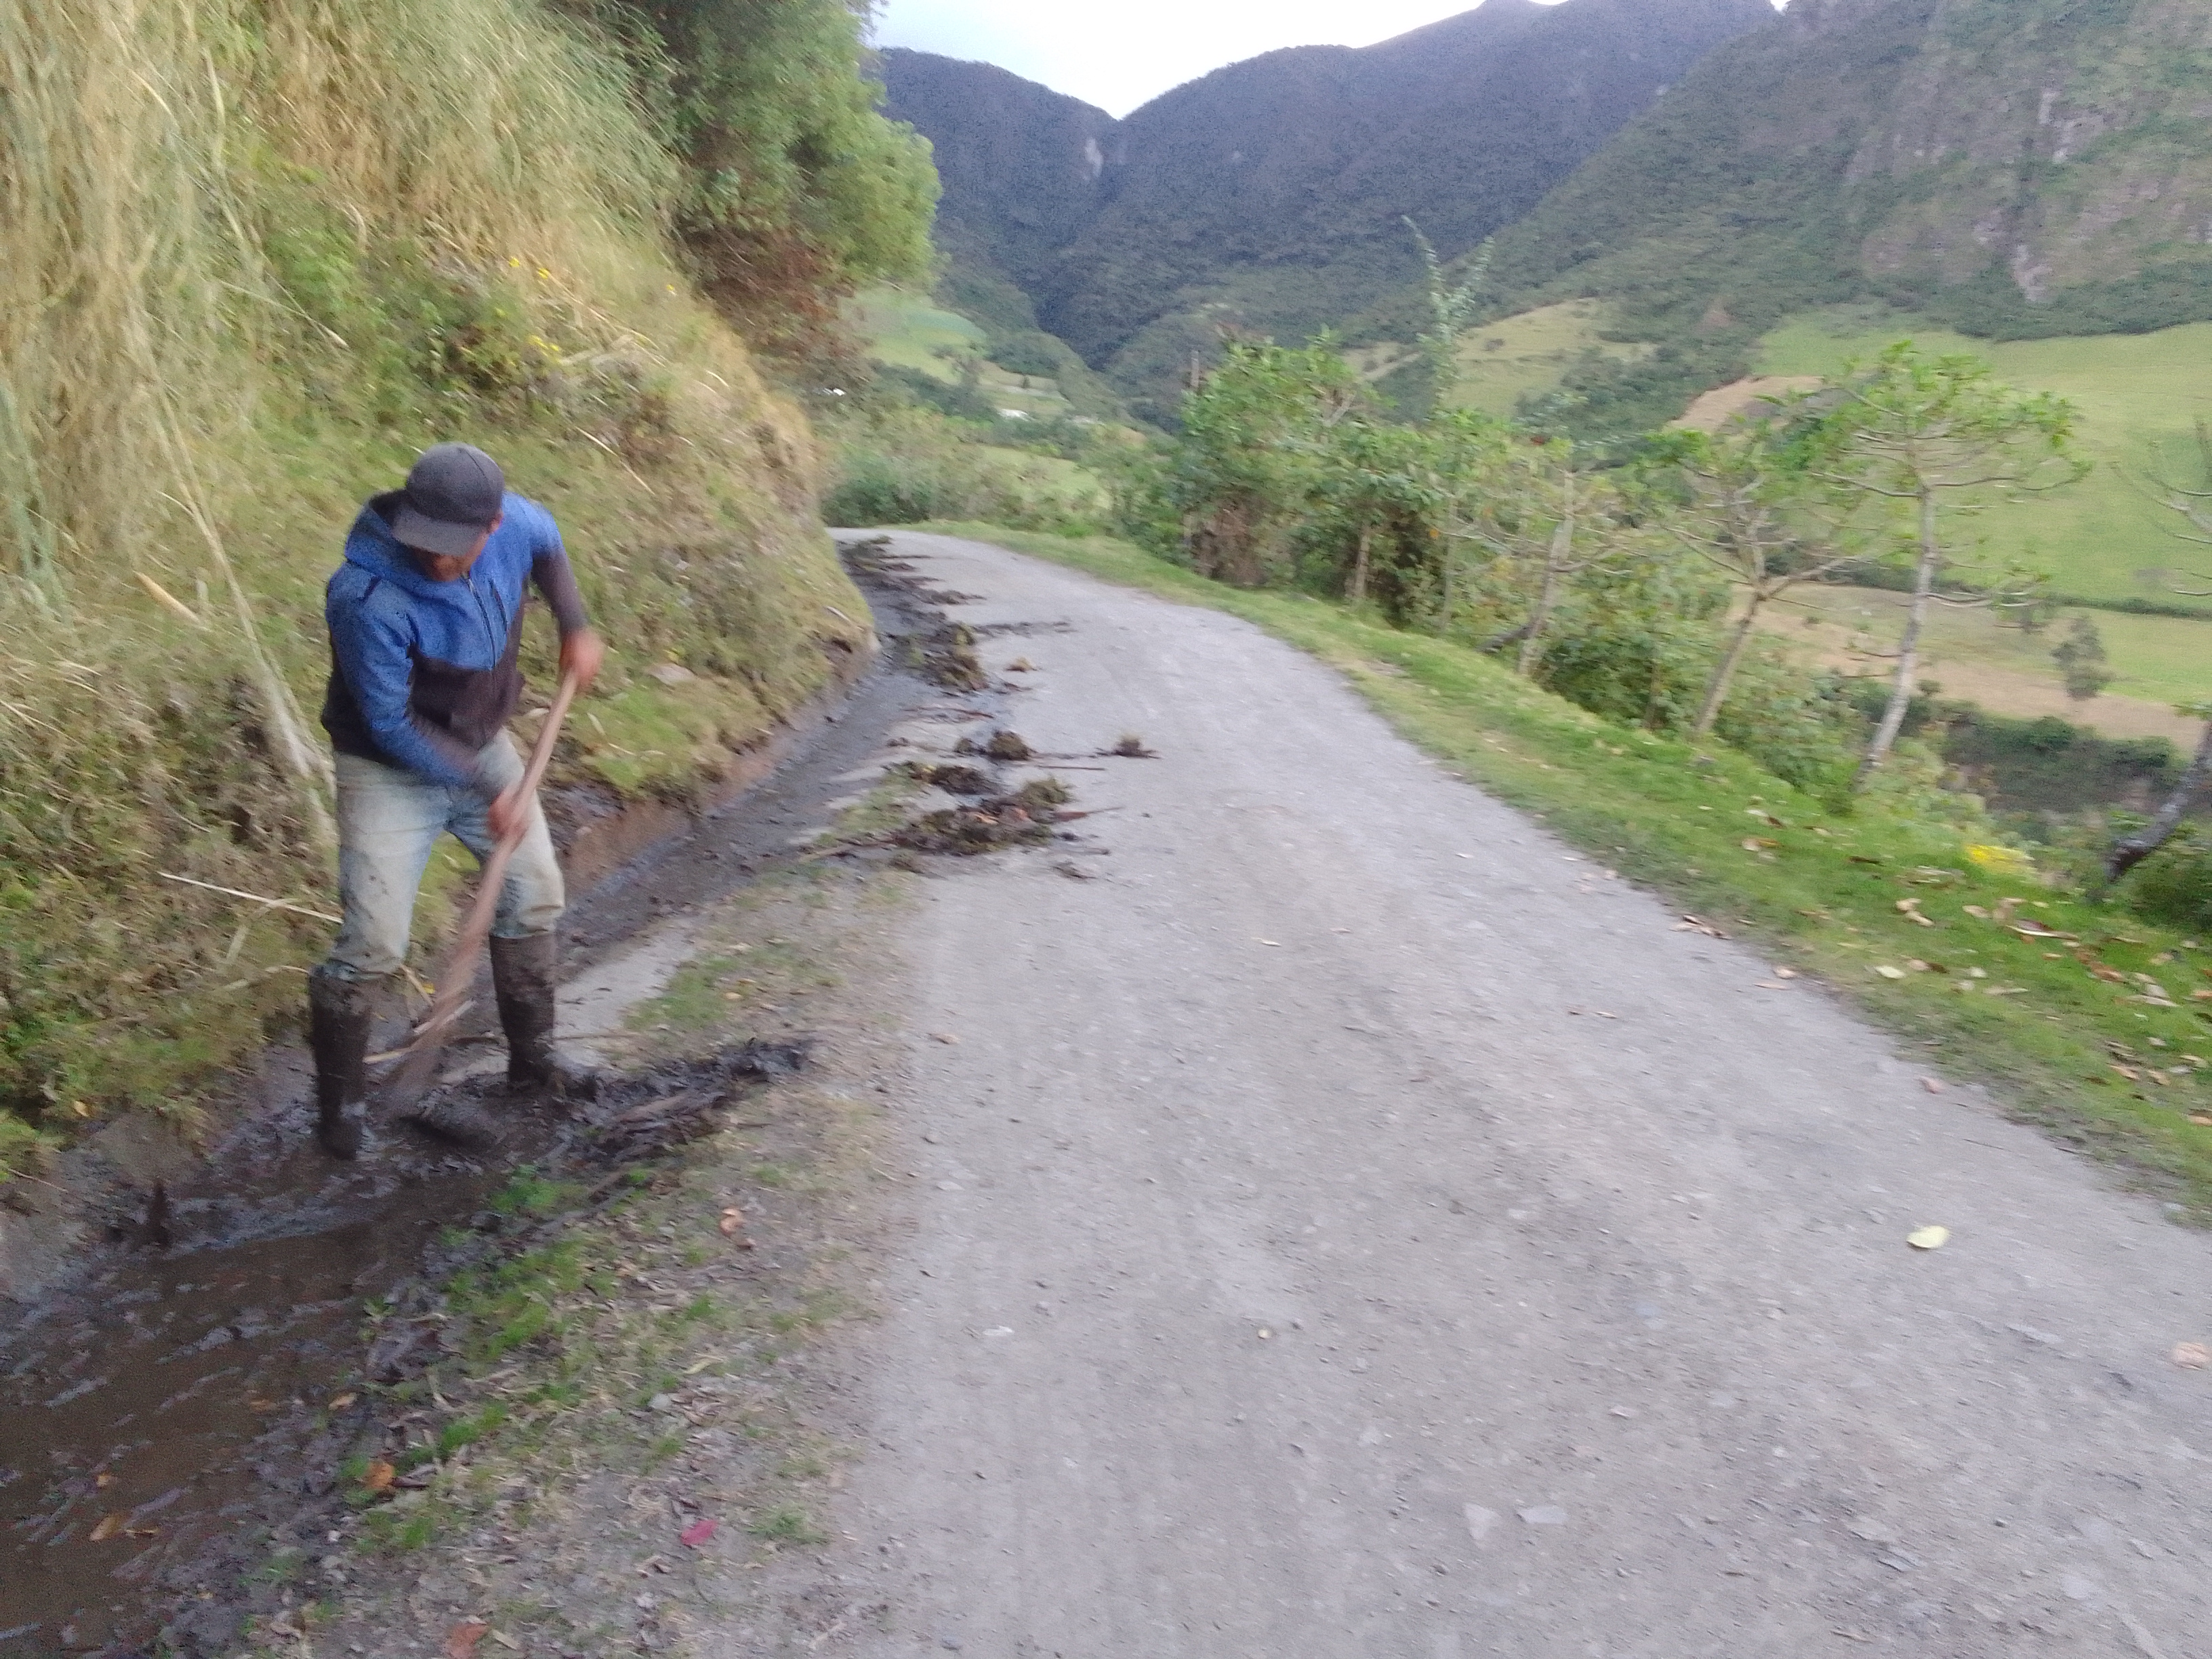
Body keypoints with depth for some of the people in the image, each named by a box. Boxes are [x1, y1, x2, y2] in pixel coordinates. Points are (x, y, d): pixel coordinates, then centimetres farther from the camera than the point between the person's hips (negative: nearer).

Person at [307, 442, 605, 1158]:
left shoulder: (513, 522, -17)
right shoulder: (367, 600, -33)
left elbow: (547, 544, 11)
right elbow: (391, 726, -24)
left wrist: (575, 627, 2)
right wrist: (490, 784, -20)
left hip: (482, 746, 6)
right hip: (390, 772, -6)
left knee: (534, 896, 13)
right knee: (373, 947, -8)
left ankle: (532, 1059, 31)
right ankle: (339, 1103, 15)